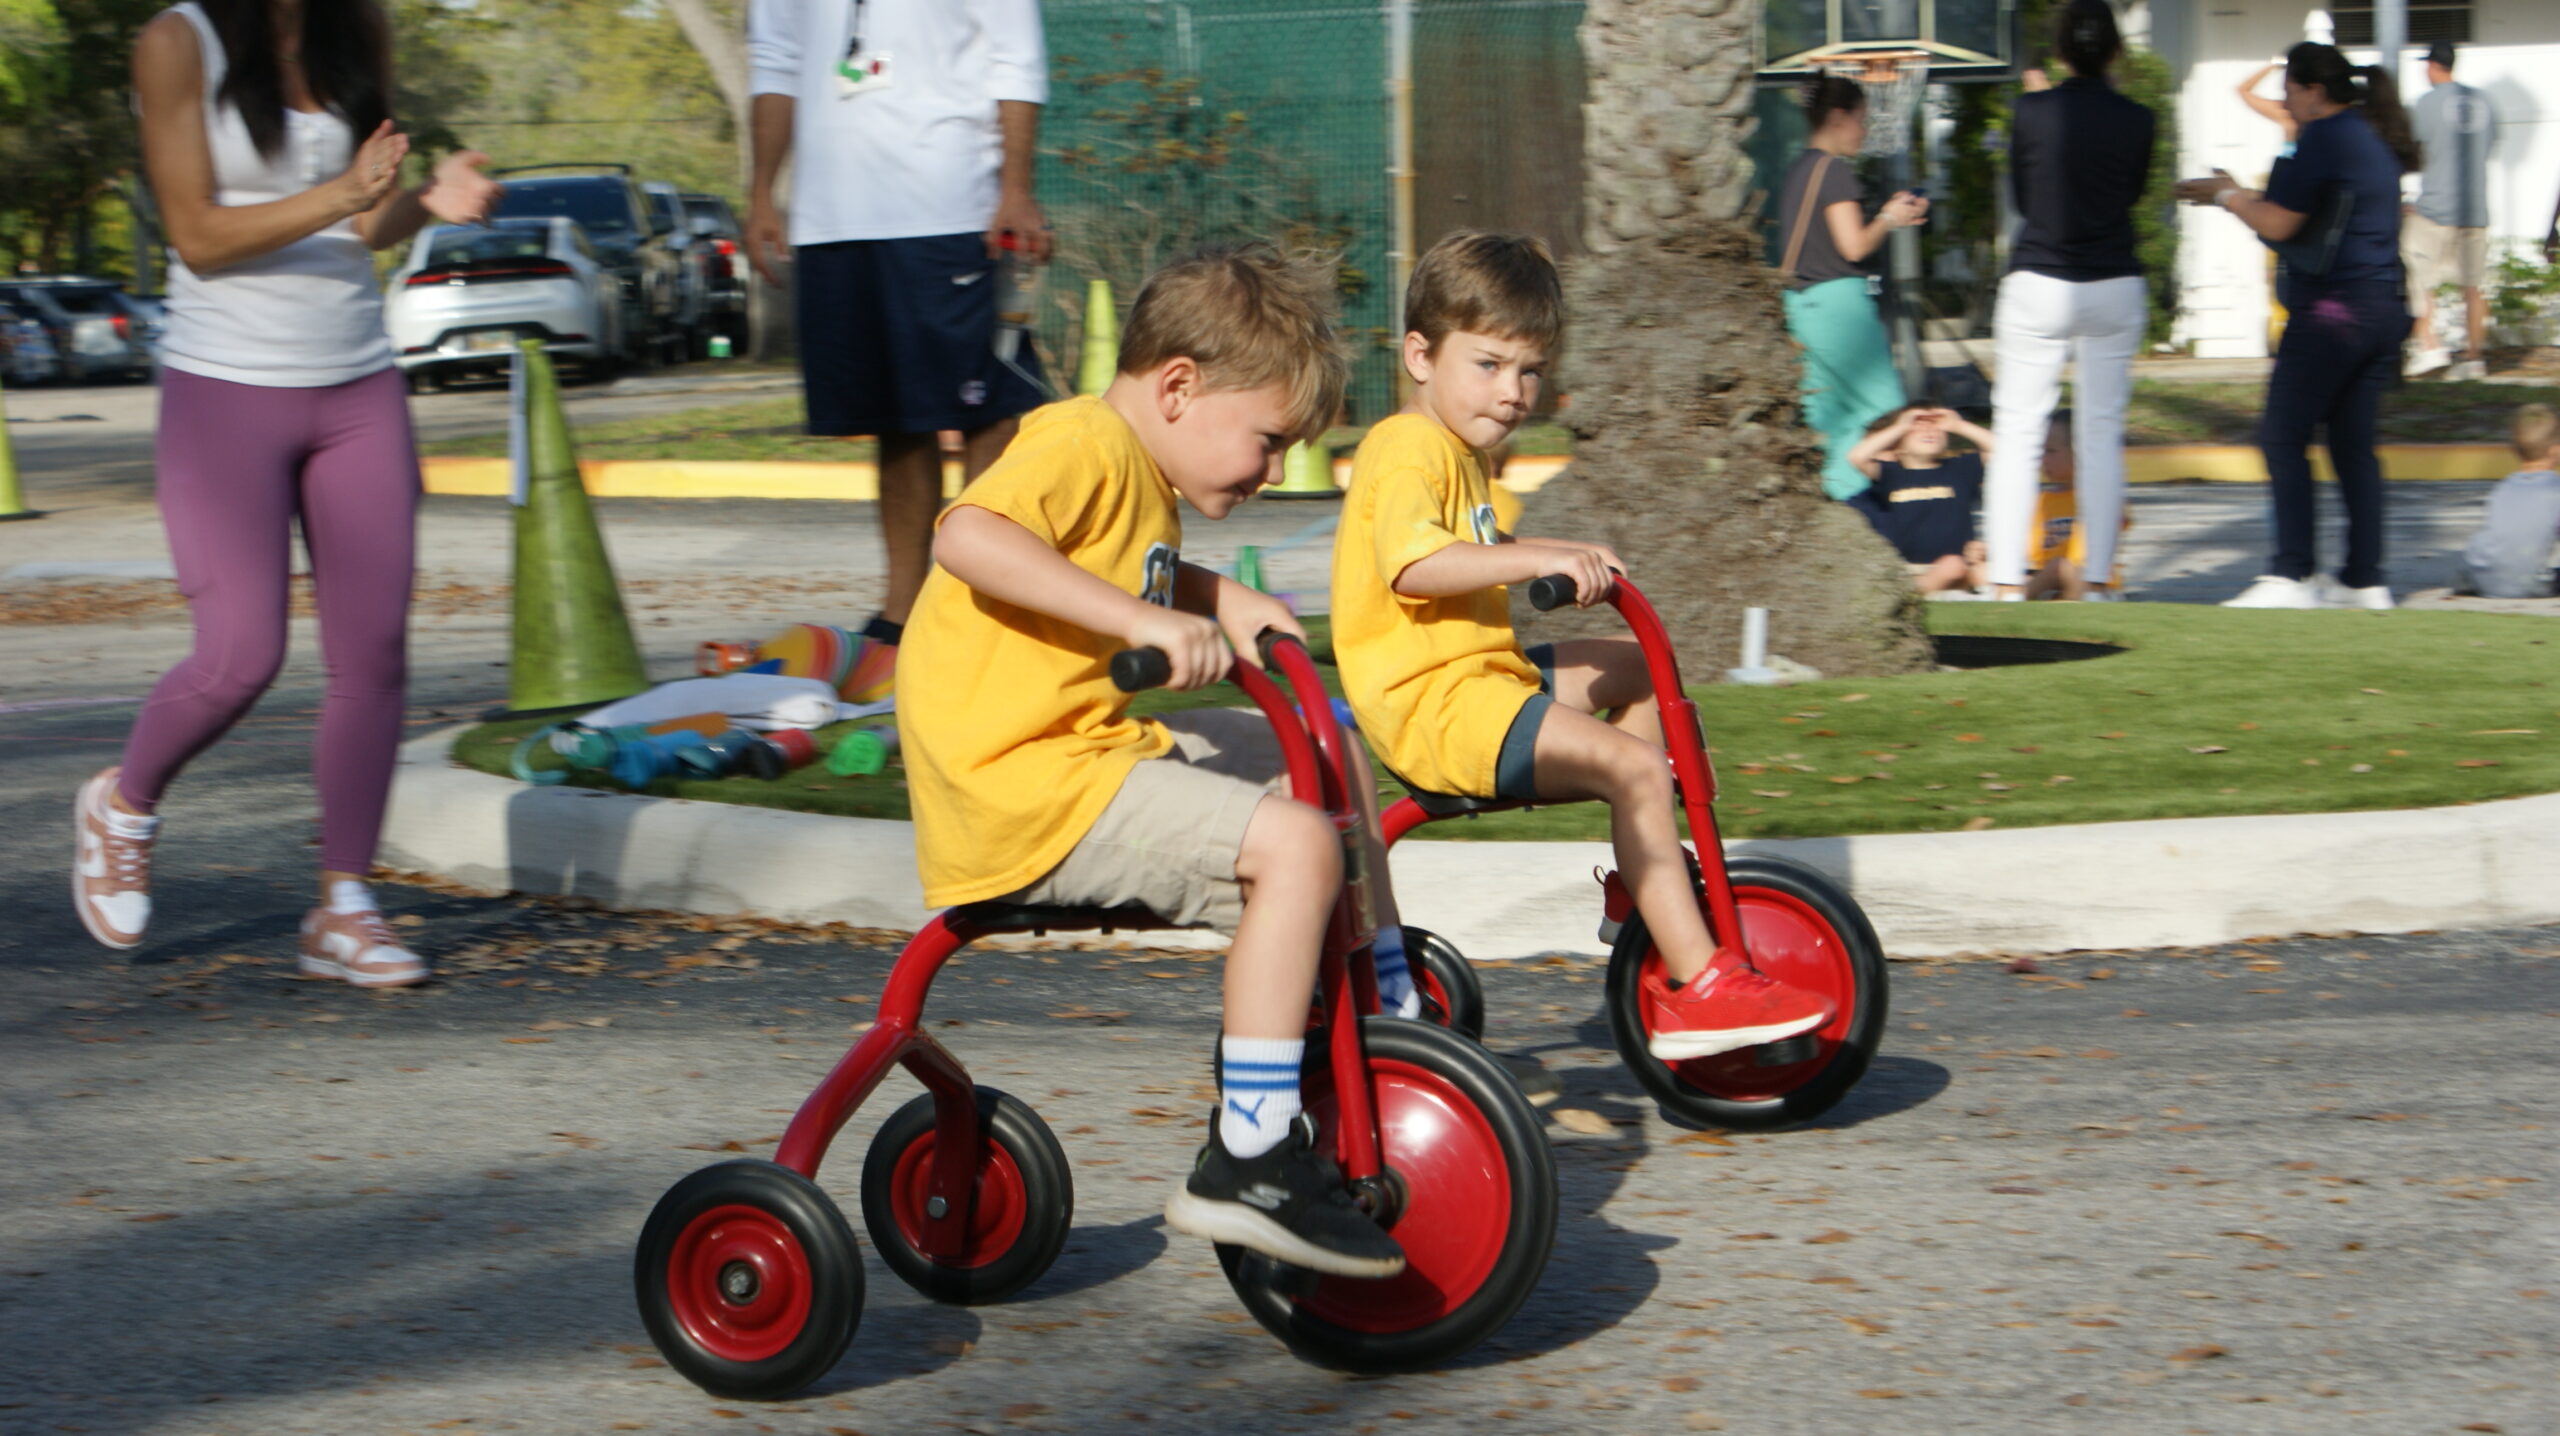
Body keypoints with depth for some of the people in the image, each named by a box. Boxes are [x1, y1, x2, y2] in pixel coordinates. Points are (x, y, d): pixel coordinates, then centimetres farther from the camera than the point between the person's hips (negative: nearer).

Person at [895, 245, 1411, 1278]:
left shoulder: (1144, 474, 19)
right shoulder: (1083, 444, -13)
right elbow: (969, 536, -32)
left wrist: (1225, 604, 20)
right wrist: (1142, 620, -37)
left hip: (1094, 746, 11)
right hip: (1019, 780, -11)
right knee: (1293, 843, -25)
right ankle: (1248, 1164, -24)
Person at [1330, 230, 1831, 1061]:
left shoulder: (1459, 453, 21)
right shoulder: (1409, 449, -14)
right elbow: (1413, 564, -33)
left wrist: (1574, 559, 29)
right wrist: (1542, 560, -38)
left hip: (1479, 674, 11)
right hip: (1430, 701, -11)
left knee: (1633, 670, 23)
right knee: (1633, 766, -23)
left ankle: (1644, 878, 21)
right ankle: (1695, 989, -25)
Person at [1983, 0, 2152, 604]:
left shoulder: (2032, 112, -7)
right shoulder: (2137, 122, -3)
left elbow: (2021, 195, 5)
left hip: (2038, 283, -2)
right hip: (2115, 287, 2)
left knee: (2017, 429, 4)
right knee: (2103, 432, 8)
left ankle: (2007, 580, 0)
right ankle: (2099, 578, 6)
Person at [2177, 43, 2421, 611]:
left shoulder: (2324, 138, -11)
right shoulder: (2376, 138, 17)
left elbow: (2277, 224, -12)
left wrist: (2227, 194, 5)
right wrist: (2236, 194, 25)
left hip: (2331, 310, -9)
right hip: (2384, 305, 9)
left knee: (2283, 436, -6)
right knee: (2354, 443, 10)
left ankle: (2292, 574, -11)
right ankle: (2365, 579, 8)